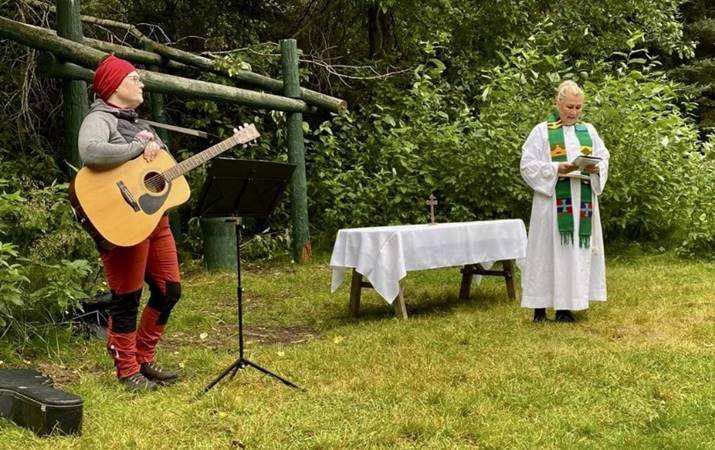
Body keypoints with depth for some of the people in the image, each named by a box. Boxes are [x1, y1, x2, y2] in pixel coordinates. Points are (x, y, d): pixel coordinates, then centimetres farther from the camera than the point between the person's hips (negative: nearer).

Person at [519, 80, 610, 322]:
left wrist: (595, 168, -12)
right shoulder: (542, 131, -1)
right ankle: (540, 306, 2)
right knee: (548, 250, -3)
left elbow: (604, 159, 11)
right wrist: (556, 169, -19)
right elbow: (528, 165, -6)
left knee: (576, 250, 3)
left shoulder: (589, 131, 12)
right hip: (552, 201, -4)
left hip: (582, 202, 4)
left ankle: (565, 306, 9)